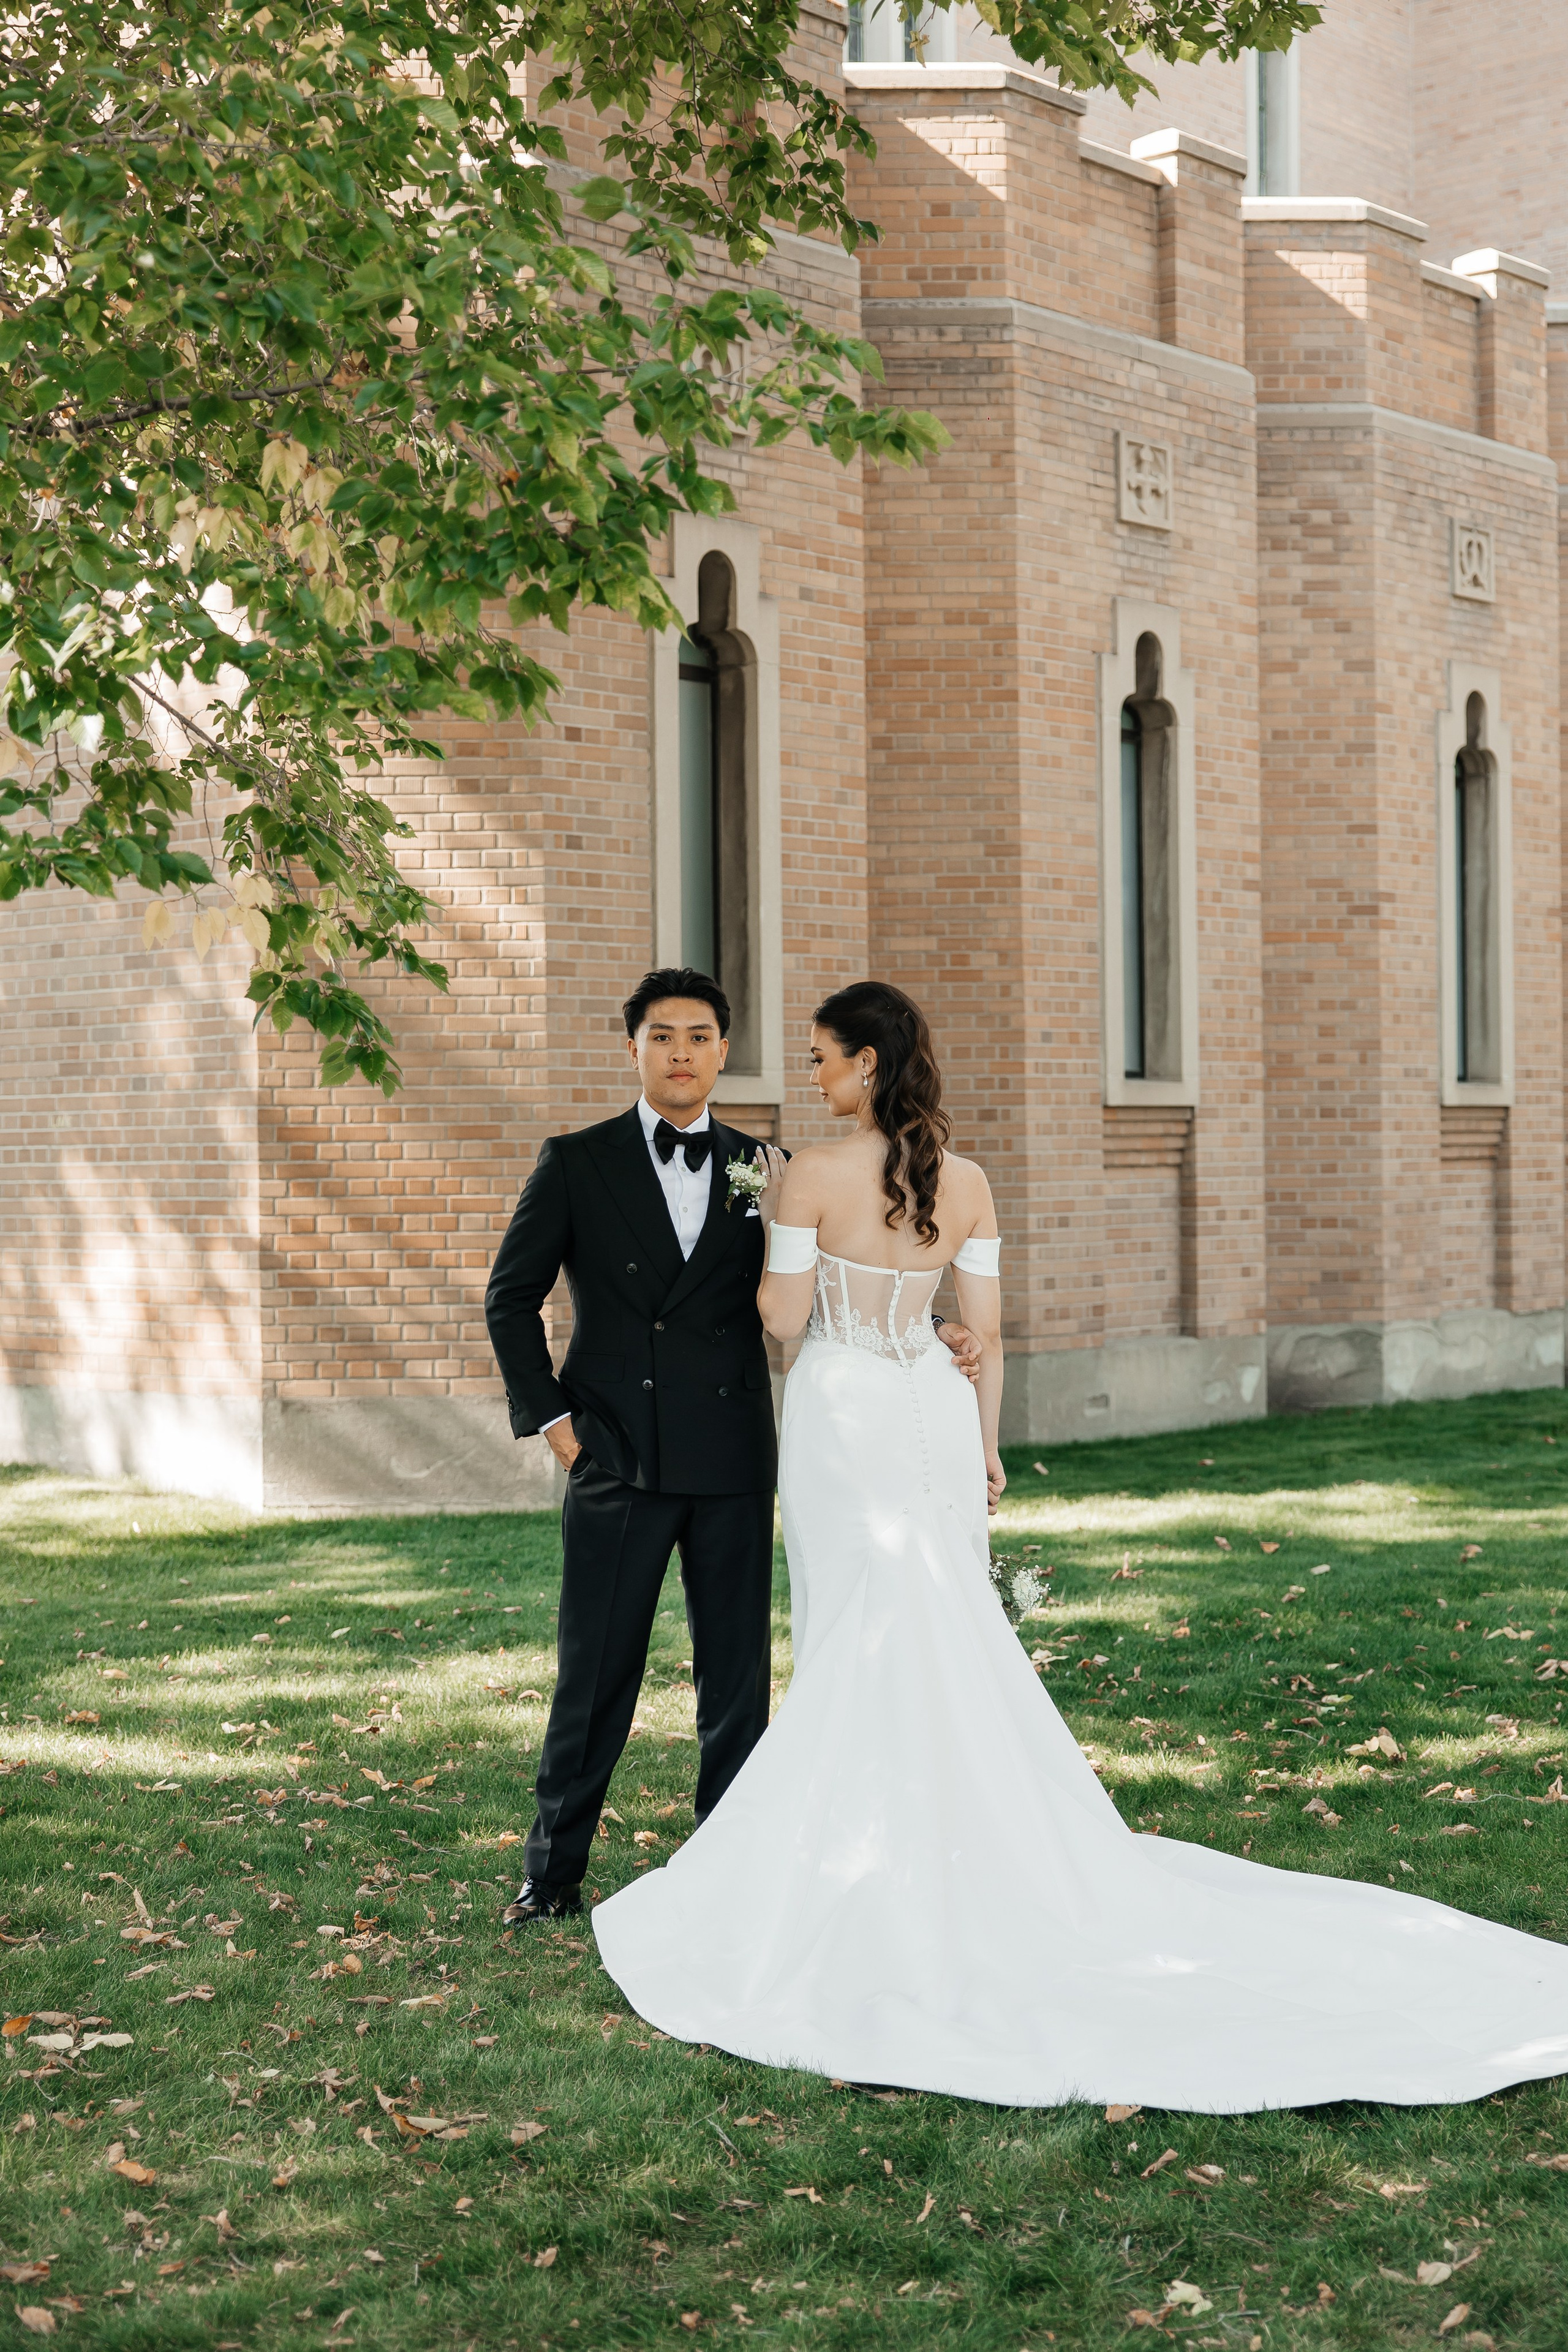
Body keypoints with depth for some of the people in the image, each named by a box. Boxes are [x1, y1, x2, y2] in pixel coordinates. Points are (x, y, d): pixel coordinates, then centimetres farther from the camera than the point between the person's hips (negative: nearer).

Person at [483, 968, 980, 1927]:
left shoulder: (765, 1169, 8)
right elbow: (511, 1296, 7)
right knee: (595, 1677, 3)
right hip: (617, 1459, -2)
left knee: (738, 1678, 7)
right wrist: (550, 1415, -1)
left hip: (734, 1461, 2)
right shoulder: (577, 1163, 3)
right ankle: (555, 1873, 18)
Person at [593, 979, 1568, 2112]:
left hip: (843, 1412, -4)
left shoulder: (811, 1175, -13)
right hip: (935, 1412, 5)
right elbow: (986, 1332, 5)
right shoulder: (967, 1182, 1)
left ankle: (879, 1869, 9)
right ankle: (972, 1853, 19)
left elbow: (783, 1317, -9)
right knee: (956, 1642, 12)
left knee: (856, 1645, 4)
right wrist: (985, 1447, 14)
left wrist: (770, 1225, 8)